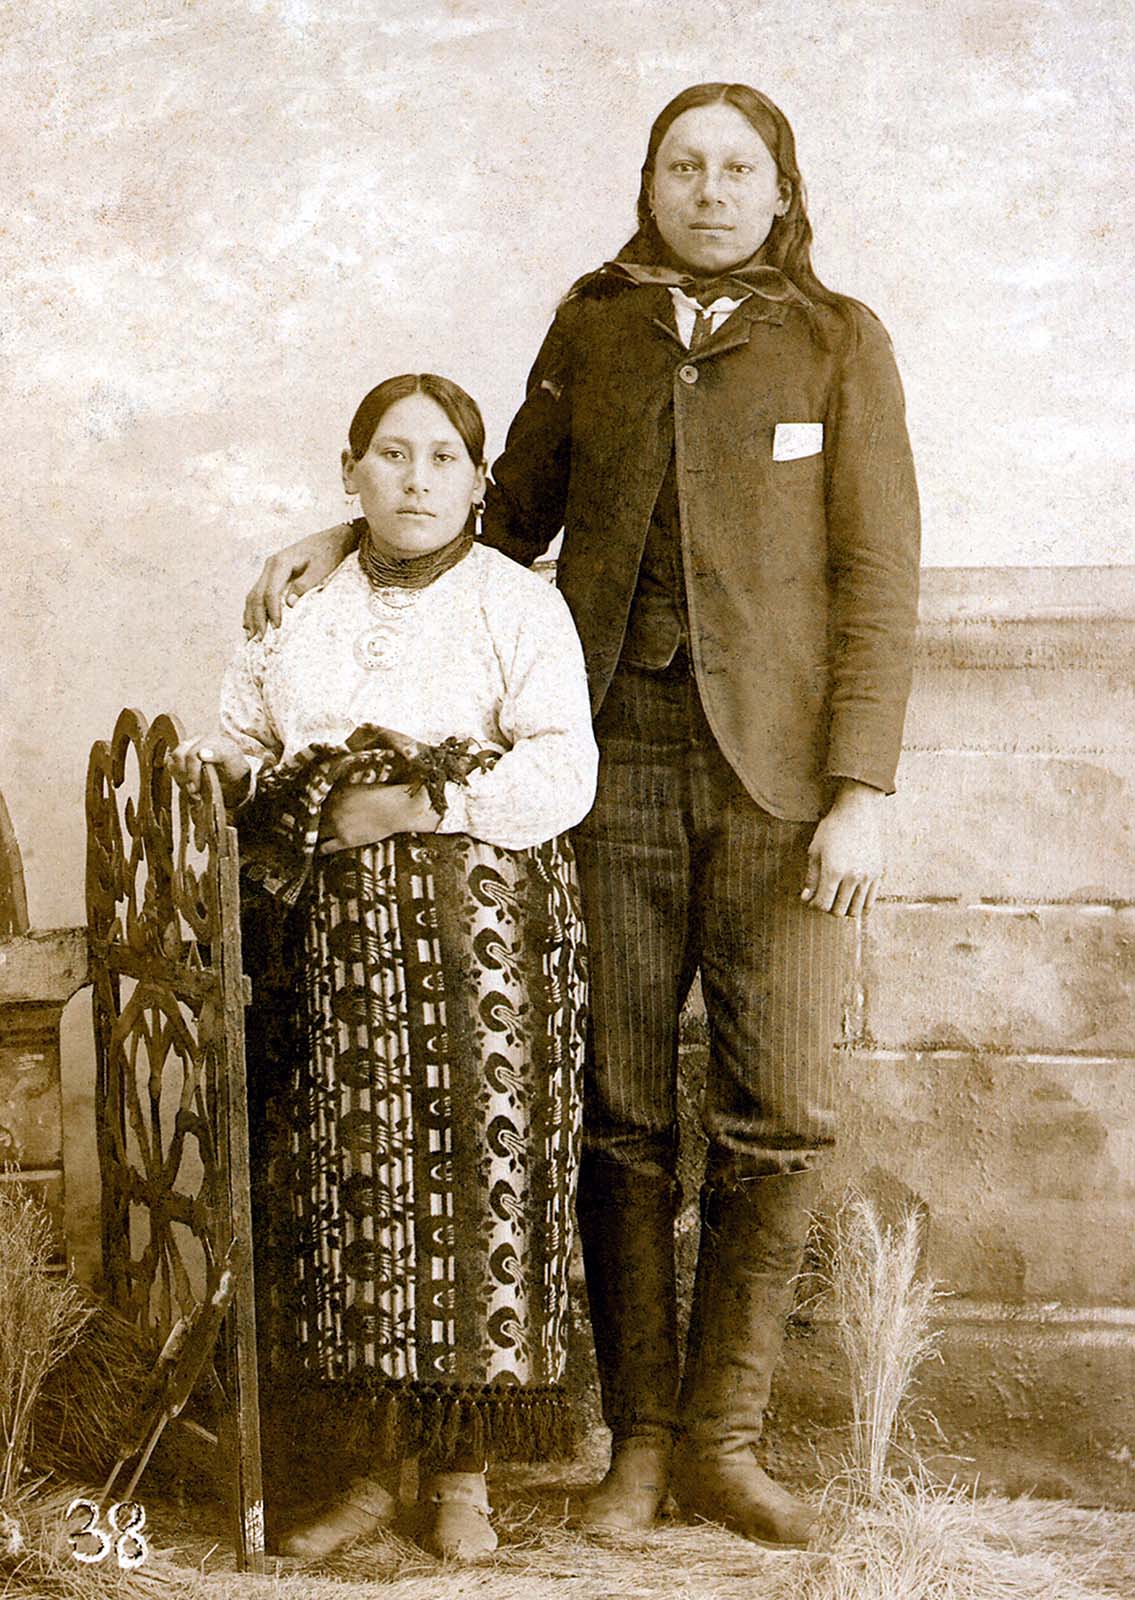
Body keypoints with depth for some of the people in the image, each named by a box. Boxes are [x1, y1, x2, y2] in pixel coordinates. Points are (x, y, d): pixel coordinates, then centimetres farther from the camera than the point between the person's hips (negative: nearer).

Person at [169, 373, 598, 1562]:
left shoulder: (520, 606, 1)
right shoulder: (297, 607, 13)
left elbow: (563, 775, -10)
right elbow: (242, 739, 14)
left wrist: (417, 806, -15)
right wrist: (214, 772, -7)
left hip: (481, 929, -3)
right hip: (340, 929, 3)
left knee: (476, 1176, -3)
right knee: (359, 1184, 4)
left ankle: (465, 1475, 10)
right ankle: (383, 1464, 17)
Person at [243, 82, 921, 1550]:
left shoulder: (839, 342, 4)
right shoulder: (594, 325, 10)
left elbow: (877, 575, 0)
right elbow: (511, 516, 20)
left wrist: (863, 791, -7)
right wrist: (347, 539, 7)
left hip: (774, 773, -1)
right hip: (614, 764, 1)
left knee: (778, 1114, -4)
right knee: (619, 1116, 2)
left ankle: (721, 1440, 11)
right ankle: (638, 1440, 15)